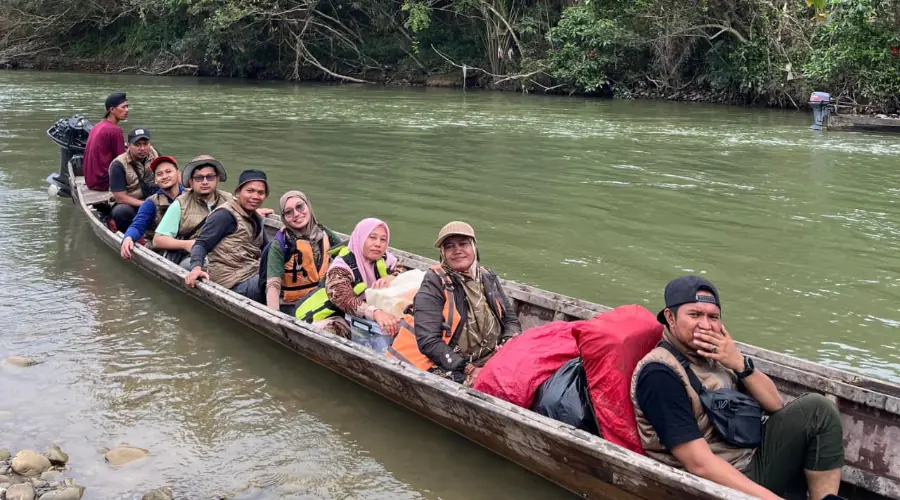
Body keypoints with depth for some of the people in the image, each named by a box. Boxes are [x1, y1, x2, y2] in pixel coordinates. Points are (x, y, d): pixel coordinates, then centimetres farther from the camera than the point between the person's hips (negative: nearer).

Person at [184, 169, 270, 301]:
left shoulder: (257, 220, 20)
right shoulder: (225, 214, -7)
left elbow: (264, 249, 17)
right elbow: (202, 244, -13)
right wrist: (196, 267, -31)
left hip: (255, 274, 9)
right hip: (236, 283, -9)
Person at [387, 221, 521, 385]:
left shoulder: (488, 278, 13)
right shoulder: (434, 284, -3)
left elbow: (511, 320, 18)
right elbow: (429, 341, -12)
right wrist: (469, 370, -18)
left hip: (495, 362, 6)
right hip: (447, 369, -6)